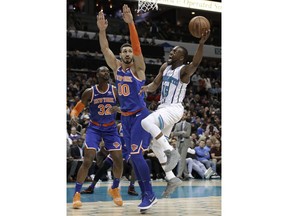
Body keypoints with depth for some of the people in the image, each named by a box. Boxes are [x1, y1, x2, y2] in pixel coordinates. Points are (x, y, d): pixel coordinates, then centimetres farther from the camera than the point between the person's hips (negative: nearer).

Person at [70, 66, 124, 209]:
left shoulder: (116, 91, -7)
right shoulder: (89, 92, -10)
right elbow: (77, 109, -4)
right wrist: (73, 116, -26)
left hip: (111, 128, 2)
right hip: (94, 128, -2)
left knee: (119, 160, -5)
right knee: (87, 161, -15)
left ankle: (114, 189, 21)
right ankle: (77, 194, -6)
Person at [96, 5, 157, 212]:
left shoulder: (138, 68, -5)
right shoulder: (116, 67, 9)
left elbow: (137, 47, -20)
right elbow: (105, 49, -2)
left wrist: (131, 23, -31)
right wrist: (102, 30, -18)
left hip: (140, 116, -7)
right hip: (125, 117, 7)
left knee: (136, 155, -17)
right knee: (134, 157, 7)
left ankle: (150, 194, -8)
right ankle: (147, 195, 13)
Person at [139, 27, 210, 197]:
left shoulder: (184, 70, -11)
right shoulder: (165, 67, 12)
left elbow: (195, 63, -33)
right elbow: (155, 85, 14)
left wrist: (202, 43, -47)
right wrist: (146, 88, -10)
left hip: (174, 109, -9)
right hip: (163, 107, 9)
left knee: (147, 122, -34)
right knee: (157, 146, 8)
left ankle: (172, 152, -25)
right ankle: (172, 179, 13)